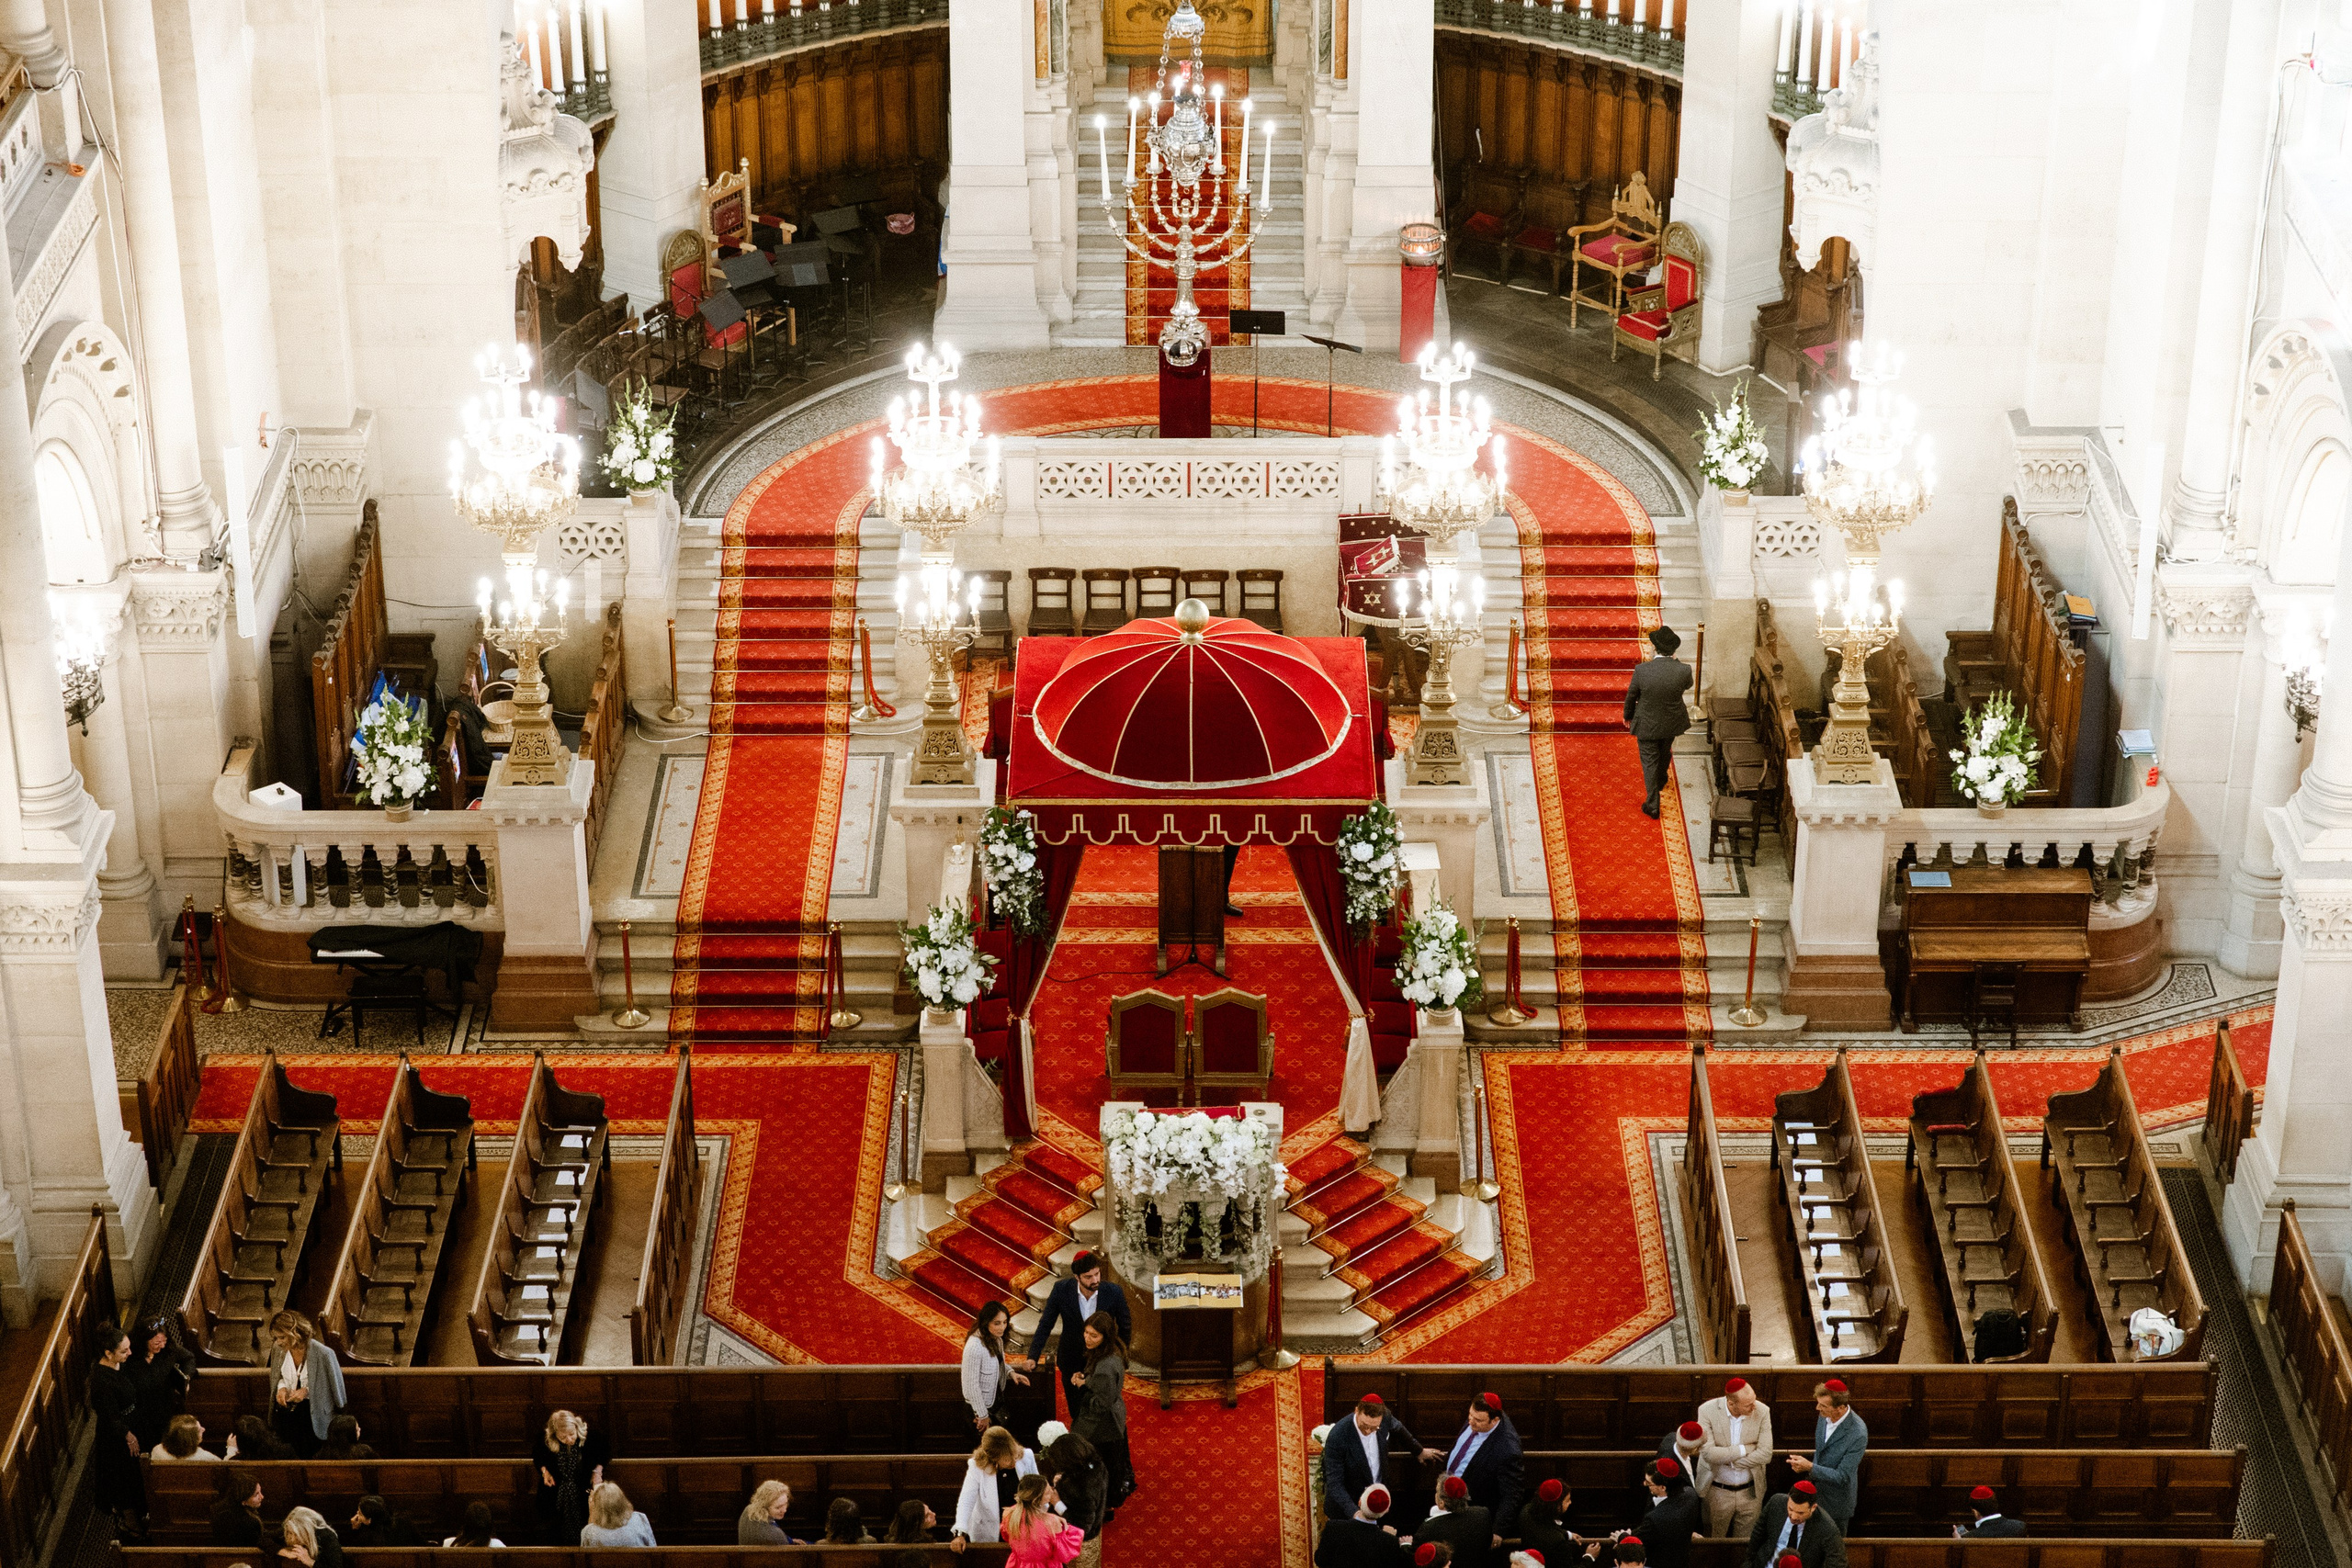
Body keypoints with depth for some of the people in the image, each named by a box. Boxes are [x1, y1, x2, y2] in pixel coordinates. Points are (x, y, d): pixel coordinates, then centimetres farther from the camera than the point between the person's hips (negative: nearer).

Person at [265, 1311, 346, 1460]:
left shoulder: (322, 1354, -23)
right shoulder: (279, 1350, -7)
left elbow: (333, 1385, -9)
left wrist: (307, 1390, -20)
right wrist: (281, 1387, -10)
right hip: (284, 1412, 5)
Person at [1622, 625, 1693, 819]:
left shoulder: (1642, 670, -29)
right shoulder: (1683, 671, -27)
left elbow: (1631, 696, -11)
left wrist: (1628, 716, 8)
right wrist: (1675, 662, -2)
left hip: (1647, 724, -2)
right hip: (1672, 723, 2)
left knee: (1649, 761, 15)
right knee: (1665, 752, 31)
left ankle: (1653, 805, 22)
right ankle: (1661, 780, 59)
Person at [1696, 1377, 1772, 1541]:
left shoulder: (1762, 1411, -11)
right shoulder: (1708, 1411, -15)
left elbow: (1765, 1455, -13)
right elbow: (1708, 1453, -21)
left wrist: (1726, 1459, -15)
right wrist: (1744, 1449, -18)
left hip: (1750, 1492, 1)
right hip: (1717, 1492, -1)